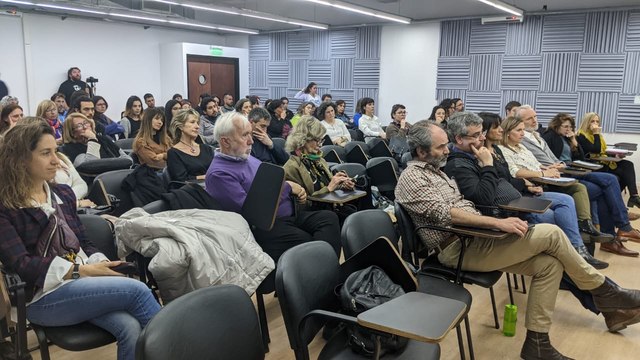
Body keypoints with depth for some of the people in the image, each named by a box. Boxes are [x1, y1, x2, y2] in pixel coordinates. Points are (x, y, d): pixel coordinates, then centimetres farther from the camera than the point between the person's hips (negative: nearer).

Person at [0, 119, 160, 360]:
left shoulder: (63, 194, 16)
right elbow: (20, 264, -12)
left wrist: (102, 264, -6)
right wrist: (81, 270, -18)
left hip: (82, 282, 5)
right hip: (43, 296, -5)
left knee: (130, 327, -26)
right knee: (136, 290, -26)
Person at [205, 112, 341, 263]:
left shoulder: (246, 157, 16)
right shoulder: (218, 173, -12)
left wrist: (295, 190, 2)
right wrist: (286, 187, -11)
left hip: (290, 215, 8)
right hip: (263, 226, -8)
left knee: (329, 217, -15)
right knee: (306, 244, -31)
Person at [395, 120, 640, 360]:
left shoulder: (436, 171, 19)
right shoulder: (411, 177, -11)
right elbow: (446, 213, -23)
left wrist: (497, 224, 8)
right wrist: (498, 223, -25)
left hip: (474, 237, 9)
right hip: (459, 249, -9)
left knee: (549, 263, -4)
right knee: (551, 234, -13)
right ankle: (603, 291, 8)